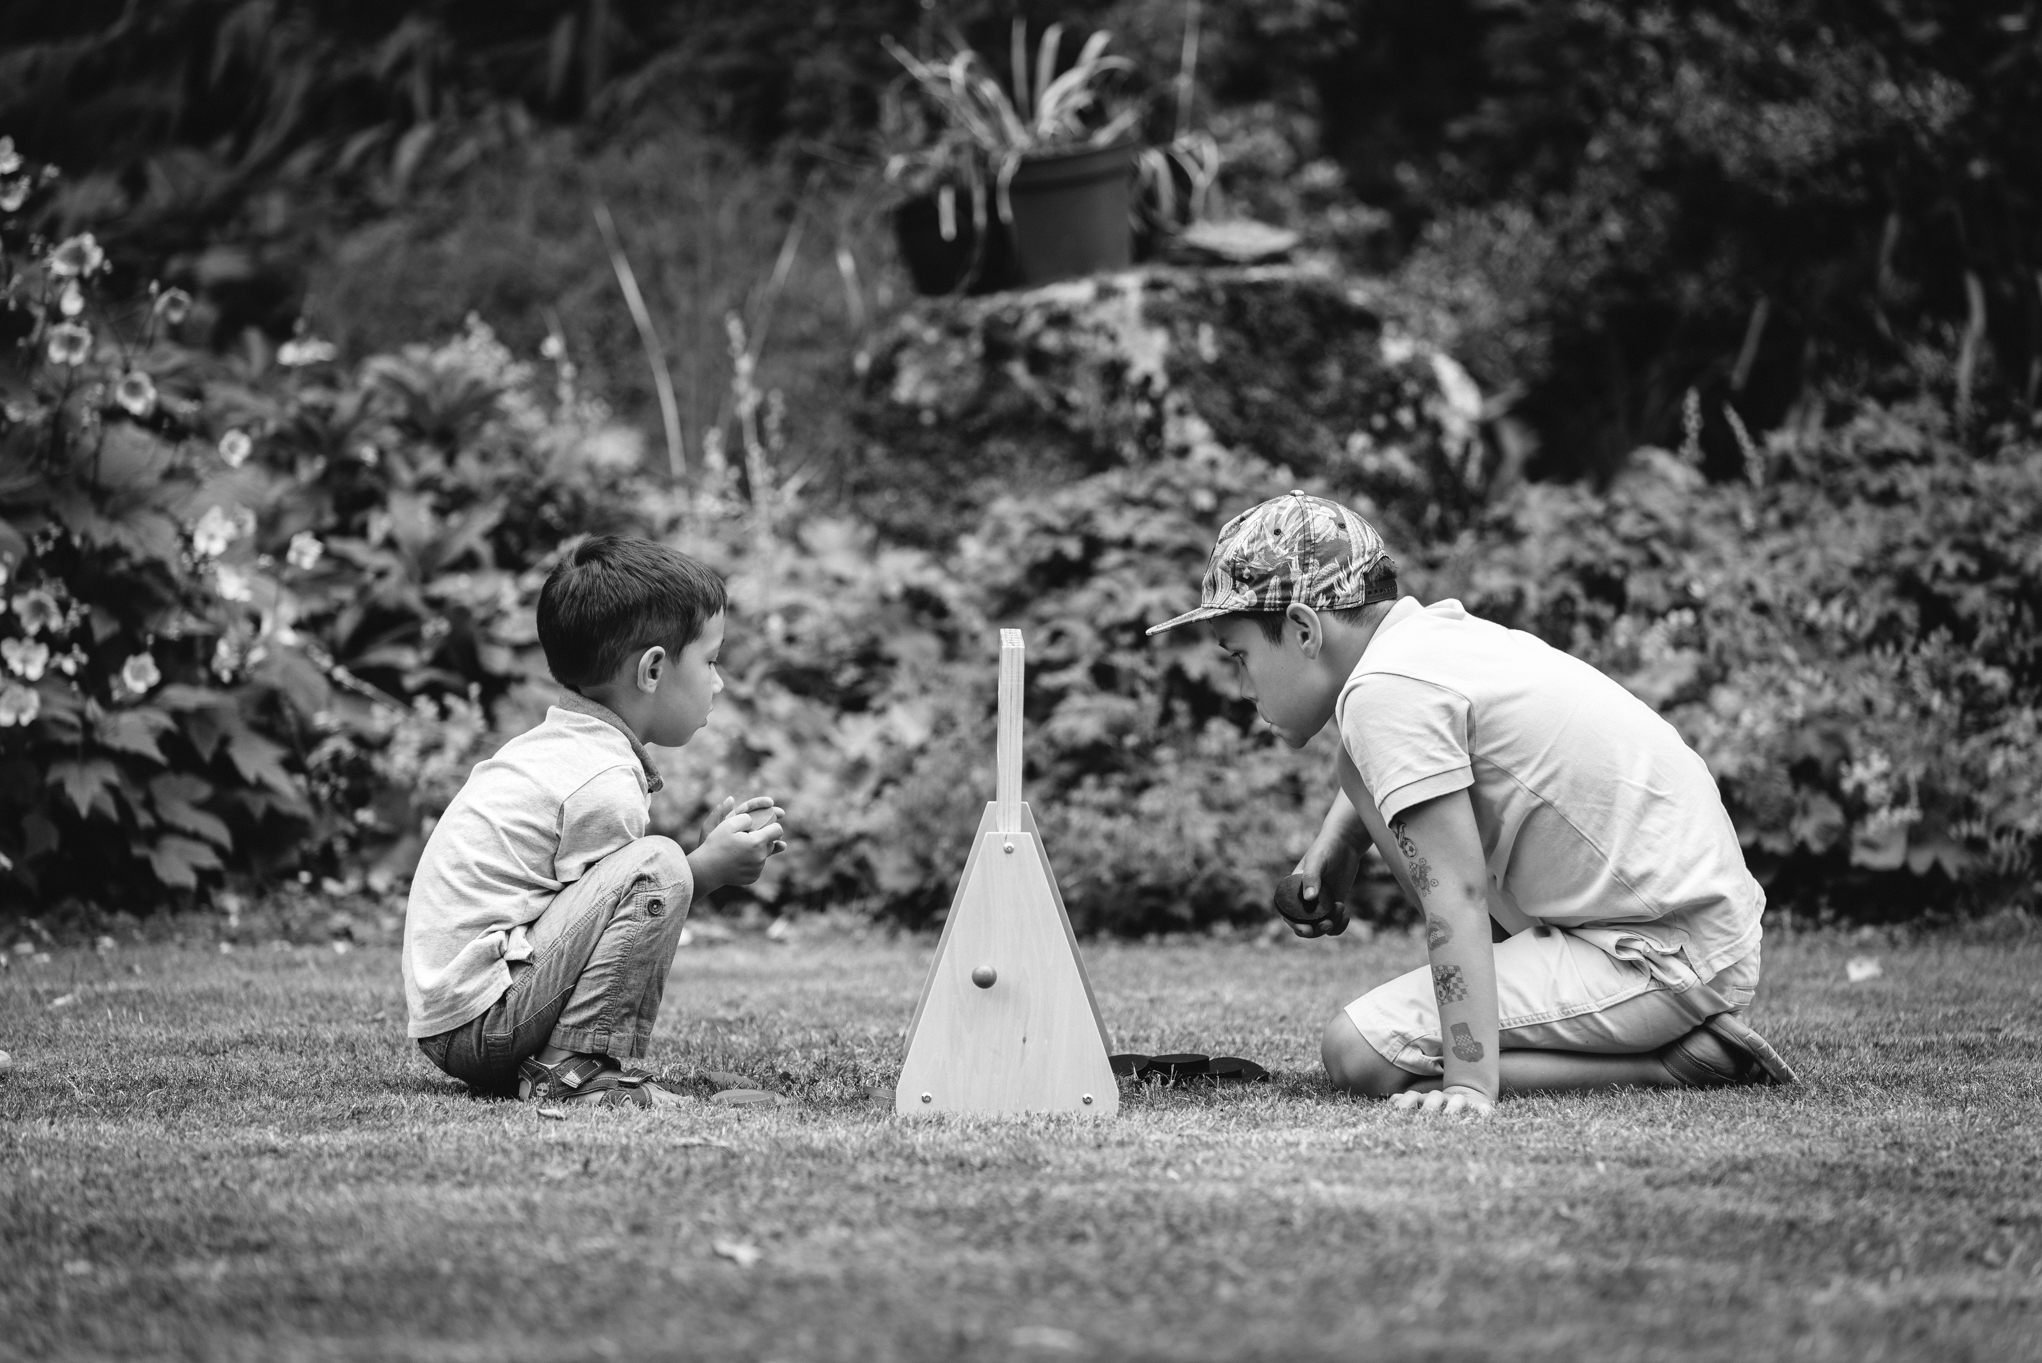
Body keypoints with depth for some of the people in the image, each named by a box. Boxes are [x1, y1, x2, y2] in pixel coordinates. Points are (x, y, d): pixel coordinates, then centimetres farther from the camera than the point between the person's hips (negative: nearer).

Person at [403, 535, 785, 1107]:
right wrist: (706, 870, -5)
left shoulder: (548, 743, 15)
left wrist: (708, 854, 12)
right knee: (657, 867, -19)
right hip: (480, 1016, -10)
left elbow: (591, 914, 15)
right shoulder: (604, 785, -15)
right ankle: (573, 1071, -16)